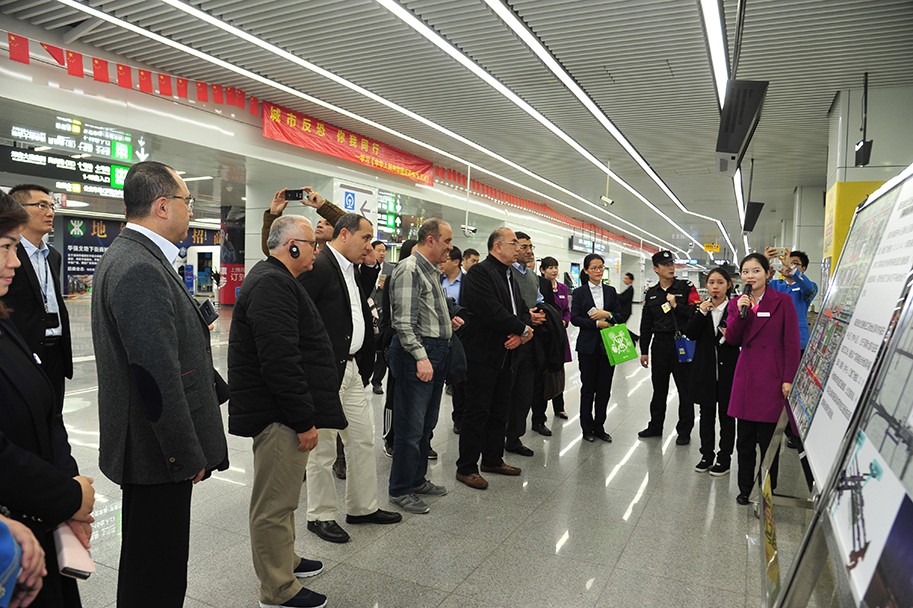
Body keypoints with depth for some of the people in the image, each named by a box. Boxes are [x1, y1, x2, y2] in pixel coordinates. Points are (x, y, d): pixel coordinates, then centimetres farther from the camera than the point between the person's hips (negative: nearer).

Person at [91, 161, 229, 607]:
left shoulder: (127, 257, 10)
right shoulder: (140, 269, -23)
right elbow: (158, 375, -26)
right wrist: (189, 455, -19)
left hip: (149, 446, 10)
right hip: (158, 453, -10)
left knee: (150, 564, 24)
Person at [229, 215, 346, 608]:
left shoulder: (274, 279, 16)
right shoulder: (272, 285, -19)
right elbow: (281, 362, -26)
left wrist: (304, 415, 23)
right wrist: (305, 421, -20)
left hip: (279, 412, 11)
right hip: (278, 414, -11)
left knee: (280, 497, 23)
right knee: (275, 503, 2)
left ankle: (284, 561, 40)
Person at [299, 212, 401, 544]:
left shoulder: (351, 270, 12)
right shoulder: (318, 267, -16)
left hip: (352, 368, 9)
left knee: (363, 439, 16)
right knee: (323, 447, 6)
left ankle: (363, 507, 32)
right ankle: (320, 516, 24)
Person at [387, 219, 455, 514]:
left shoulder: (431, 270, 16)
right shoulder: (409, 269, -14)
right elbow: (403, 321, -20)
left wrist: (448, 322, 15)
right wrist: (421, 356, -24)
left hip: (436, 351, 10)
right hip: (416, 352, -10)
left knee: (427, 423, 18)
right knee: (411, 426, -2)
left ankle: (417, 479, 32)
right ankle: (400, 490, 12)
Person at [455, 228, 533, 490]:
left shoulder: (510, 276, 16)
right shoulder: (480, 272, -14)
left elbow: (522, 309, 14)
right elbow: (492, 313, -24)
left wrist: (519, 334, -7)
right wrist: (524, 329, -13)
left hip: (505, 356, 9)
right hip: (483, 353, -9)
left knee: (500, 410, 16)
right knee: (477, 411, -1)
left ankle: (493, 459, 31)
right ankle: (466, 468, 10)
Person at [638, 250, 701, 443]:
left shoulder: (686, 287, -2)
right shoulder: (651, 293, 9)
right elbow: (646, 324, 11)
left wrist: (676, 305, -18)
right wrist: (644, 351, 10)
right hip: (659, 345, 4)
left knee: (685, 389, 4)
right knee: (659, 389, 14)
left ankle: (684, 431, 16)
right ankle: (655, 426, 27)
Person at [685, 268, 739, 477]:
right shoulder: (701, 307, 5)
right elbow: (690, 334, -6)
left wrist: (730, 336, -22)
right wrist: (701, 313, -15)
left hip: (728, 369, -3)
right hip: (705, 369, 3)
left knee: (726, 414, 8)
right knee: (706, 414, 13)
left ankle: (724, 459, 19)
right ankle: (707, 455, 25)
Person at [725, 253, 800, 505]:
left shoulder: (782, 301, -2)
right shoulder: (736, 303, 9)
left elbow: (792, 343, -4)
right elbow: (732, 339, 1)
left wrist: (788, 380, -8)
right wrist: (741, 313, -14)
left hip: (772, 379, -4)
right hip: (746, 378, 4)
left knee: (768, 441, 1)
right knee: (745, 440, 10)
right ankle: (745, 489, 25)